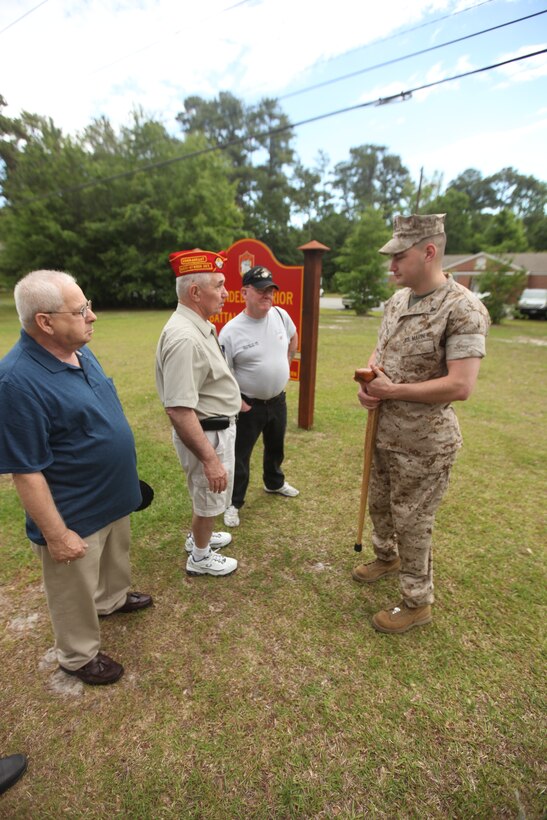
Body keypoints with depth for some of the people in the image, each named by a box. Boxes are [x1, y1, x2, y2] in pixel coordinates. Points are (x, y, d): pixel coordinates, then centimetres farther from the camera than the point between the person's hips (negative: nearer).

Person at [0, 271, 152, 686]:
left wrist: (126, 478, 16)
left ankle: (113, 599, 59)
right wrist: (56, 534, -18)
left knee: (116, 559, 32)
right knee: (77, 594, 18)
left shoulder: (80, 351, -3)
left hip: (113, 496, 8)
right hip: (75, 514, -8)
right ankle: (78, 656, 43)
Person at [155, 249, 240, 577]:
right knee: (209, 497, 13)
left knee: (208, 494, 28)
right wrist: (210, 459, -29)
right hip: (207, 433, -10)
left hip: (219, 425, 10)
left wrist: (233, 400, 23)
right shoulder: (184, 337, -29)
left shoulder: (201, 326, 4)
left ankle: (200, 536, 53)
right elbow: (179, 410, -32)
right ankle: (200, 557, 38)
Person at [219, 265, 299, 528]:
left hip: (278, 400, 6)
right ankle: (234, 503, 28)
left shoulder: (280, 315, -5)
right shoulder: (230, 331, -20)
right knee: (239, 456, 7)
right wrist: (239, 403, -16)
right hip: (248, 406, -5)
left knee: (276, 447, 26)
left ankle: (274, 482, 53)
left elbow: (293, 337, 17)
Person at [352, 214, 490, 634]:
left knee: (412, 521, 8)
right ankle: (387, 557, 52)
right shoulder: (397, 300, 5)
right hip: (384, 433, 8)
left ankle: (417, 602, 32)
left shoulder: (463, 308, -20)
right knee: (380, 504, 24)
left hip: (424, 443, -7)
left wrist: (393, 391, -20)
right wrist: (369, 383, -8)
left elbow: (460, 386, -27)